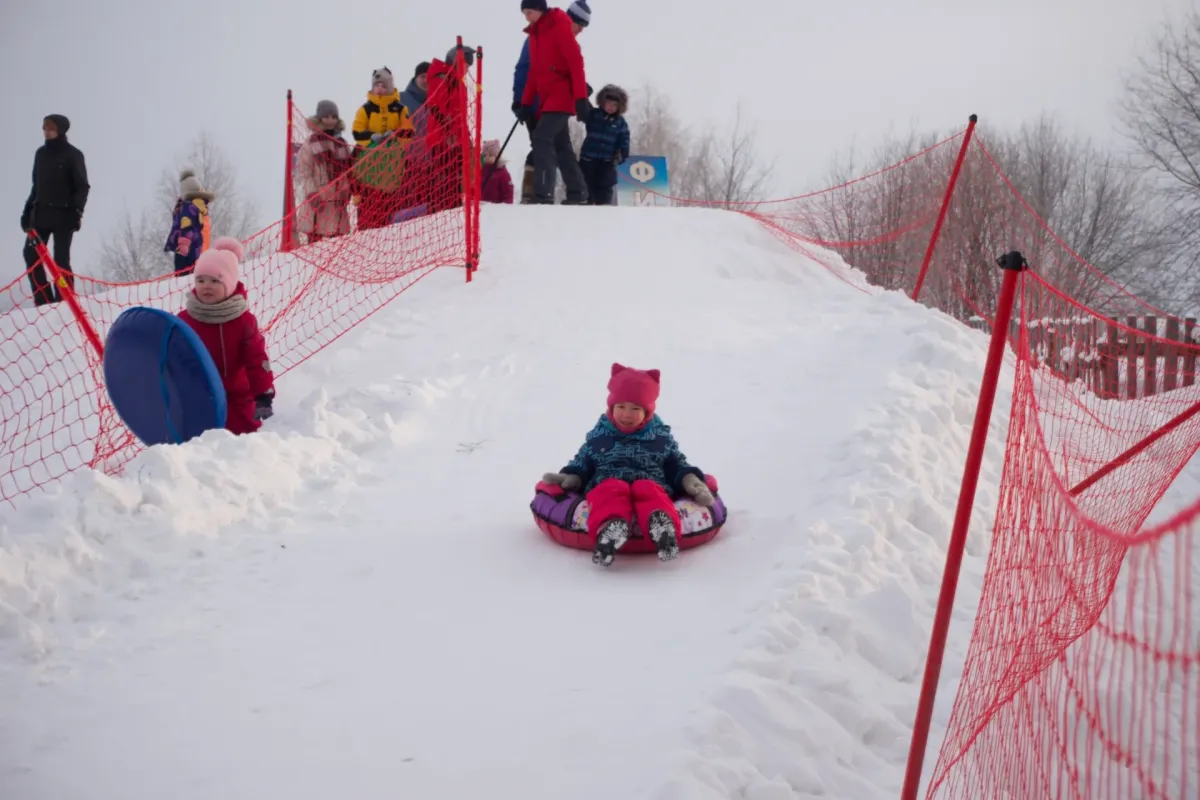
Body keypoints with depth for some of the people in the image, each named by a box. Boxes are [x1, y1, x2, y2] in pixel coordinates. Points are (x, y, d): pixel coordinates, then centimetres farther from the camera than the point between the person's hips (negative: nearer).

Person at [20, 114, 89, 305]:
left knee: (60, 259, -7)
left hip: (63, 214, -6)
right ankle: (44, 301, -3)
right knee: (31, 254, -5)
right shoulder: (41, 153, 14)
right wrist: (27, 210, 14)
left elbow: (82, 186, -6)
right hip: (41, 212, 6)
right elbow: (37, 185, 19)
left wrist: (77, 210, -18)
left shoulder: (73, 154, -3)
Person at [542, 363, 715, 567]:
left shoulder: (661, 437, 18)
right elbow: (582, 464, 22)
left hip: (652, 484, 0)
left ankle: (662, 524, -70)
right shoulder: (599, 436, 18)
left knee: (647, 490, -37)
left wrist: (690, 480, 2)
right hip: (607, 483, 0)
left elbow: (676, 465, 21)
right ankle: (609, 526, -71)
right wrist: (570, 478, 2)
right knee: (612, 490, -37)